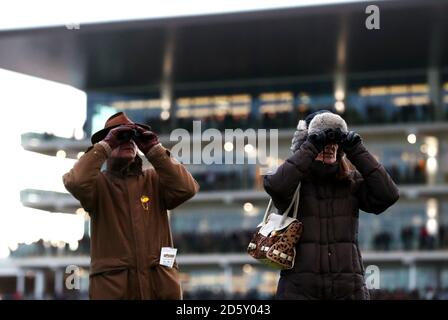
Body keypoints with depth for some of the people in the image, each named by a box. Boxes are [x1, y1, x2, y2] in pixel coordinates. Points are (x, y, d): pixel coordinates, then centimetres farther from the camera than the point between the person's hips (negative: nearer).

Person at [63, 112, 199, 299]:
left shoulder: (154, 179, 12)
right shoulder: (99, 183, 5)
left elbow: (186, 189, -6)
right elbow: (76, 182, -17)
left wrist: (154, 150, -5)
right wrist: (105, 145, -10)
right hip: (112, 284, -2)